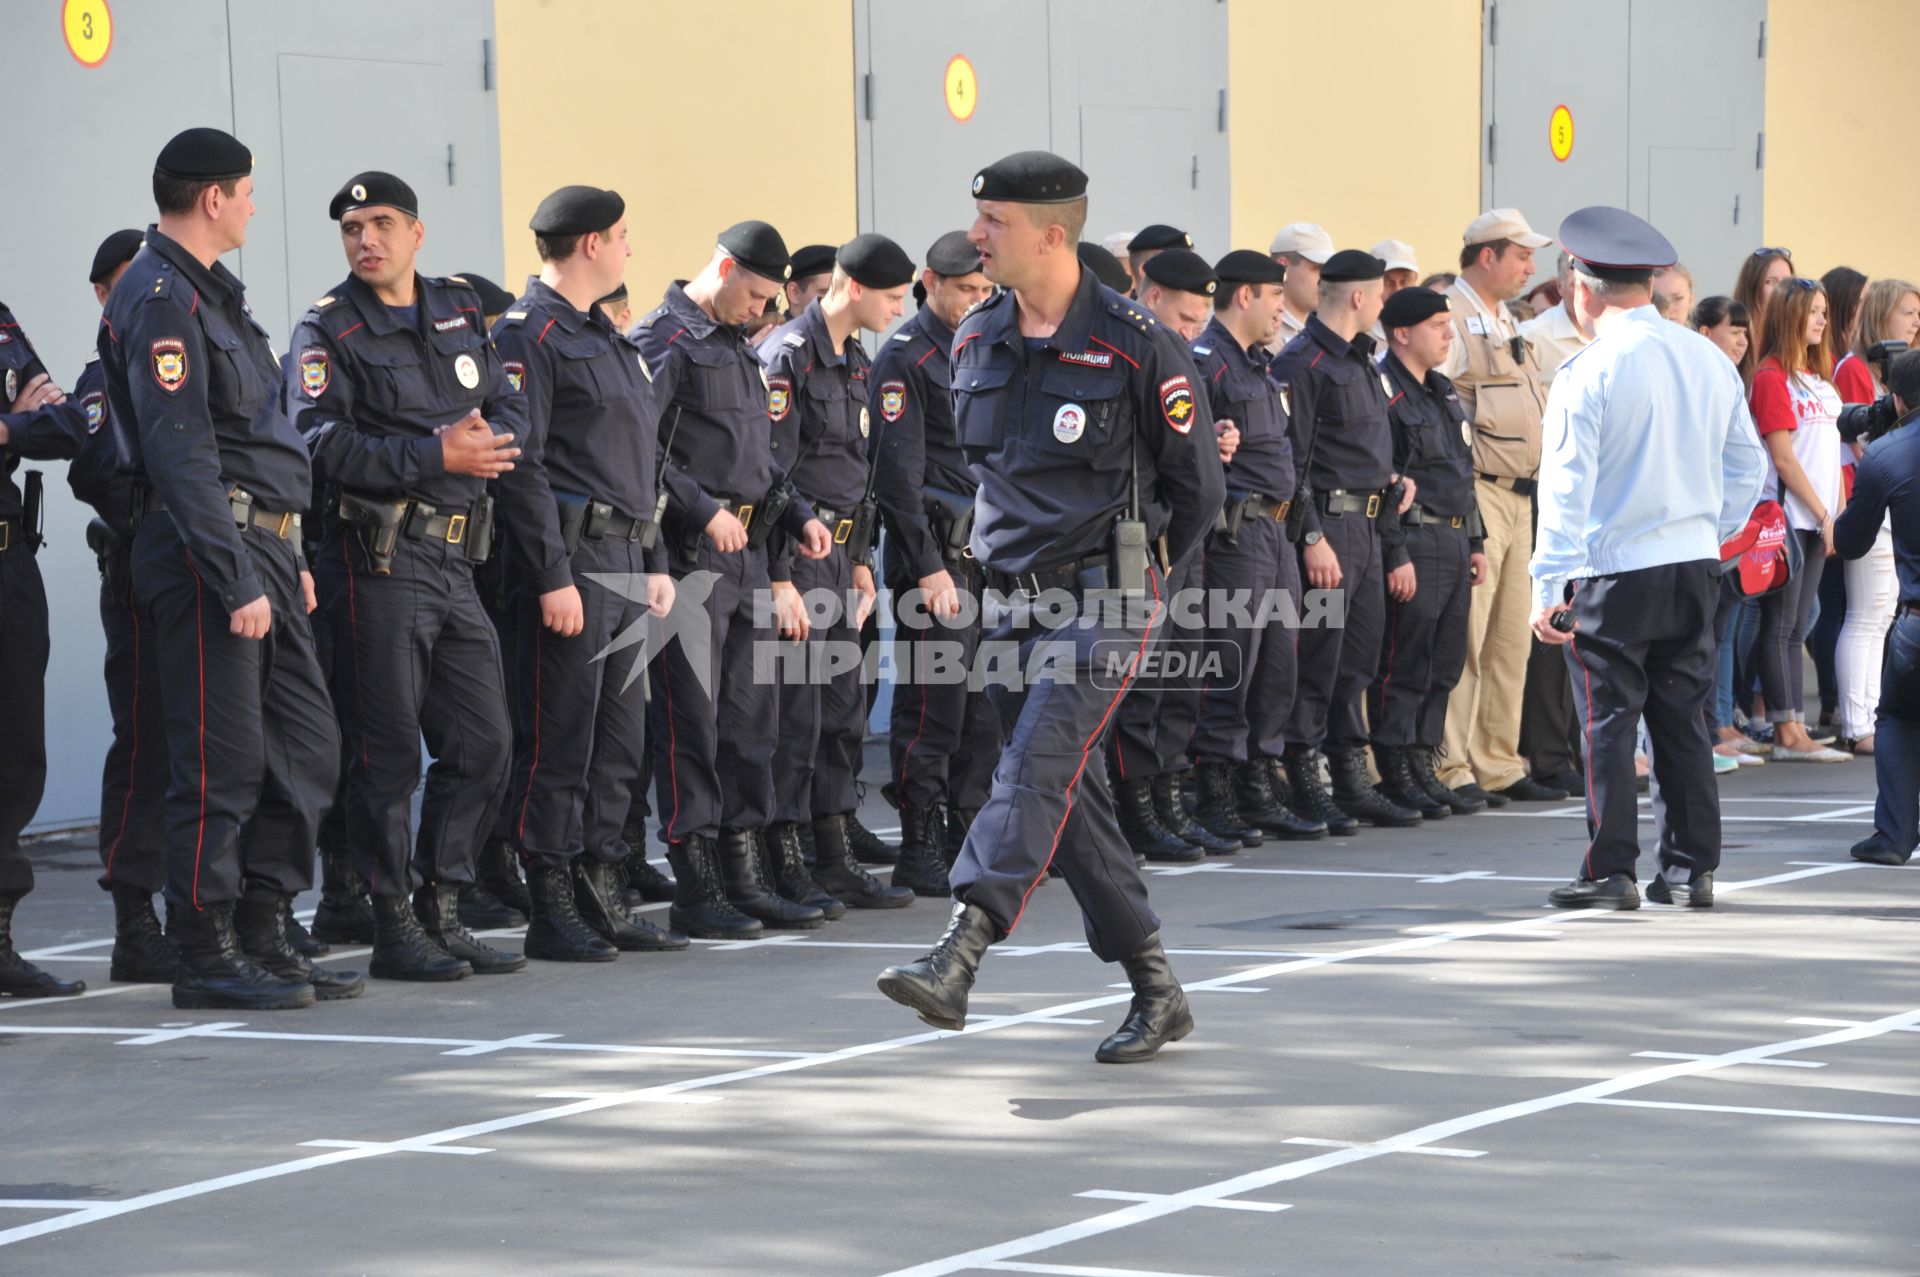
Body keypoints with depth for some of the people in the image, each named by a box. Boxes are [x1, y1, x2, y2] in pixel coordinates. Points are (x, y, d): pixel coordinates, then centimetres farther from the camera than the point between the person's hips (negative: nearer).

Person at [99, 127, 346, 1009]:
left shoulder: (209, 293, 20)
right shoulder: (161, 300, -13)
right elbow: (181, 456, -20)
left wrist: (287, 560, 21)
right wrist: (235, 580, -23)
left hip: (261, 549, 10)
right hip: (206, 549, -10)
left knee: (303, 745, 10)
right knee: (221, 762, -6)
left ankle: (265, 938, 16)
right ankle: (204, 959, 0)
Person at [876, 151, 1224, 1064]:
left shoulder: (1134, 345, -10)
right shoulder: (976, 341, 8)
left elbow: (1197, 484, -1)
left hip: (1105, 594, -7)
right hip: (1014, 594, 7)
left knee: (1038, 763, -21)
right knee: (1070, 794, 6)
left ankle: (957, 960, -33)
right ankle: (1156, 993, 16)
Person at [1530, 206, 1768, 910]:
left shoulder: (1588, 371, -11)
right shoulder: (1709, 359, 6)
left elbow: (1566, 485, -13)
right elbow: (1746, 465, 13)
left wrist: (1549, 586, -11)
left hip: (1613, 572, -5)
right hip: (1695, 566, 6)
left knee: (1608, 722, 1)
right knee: (1683, 719, 12)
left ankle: (1610, 872, 1)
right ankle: (1691, 869, 14)